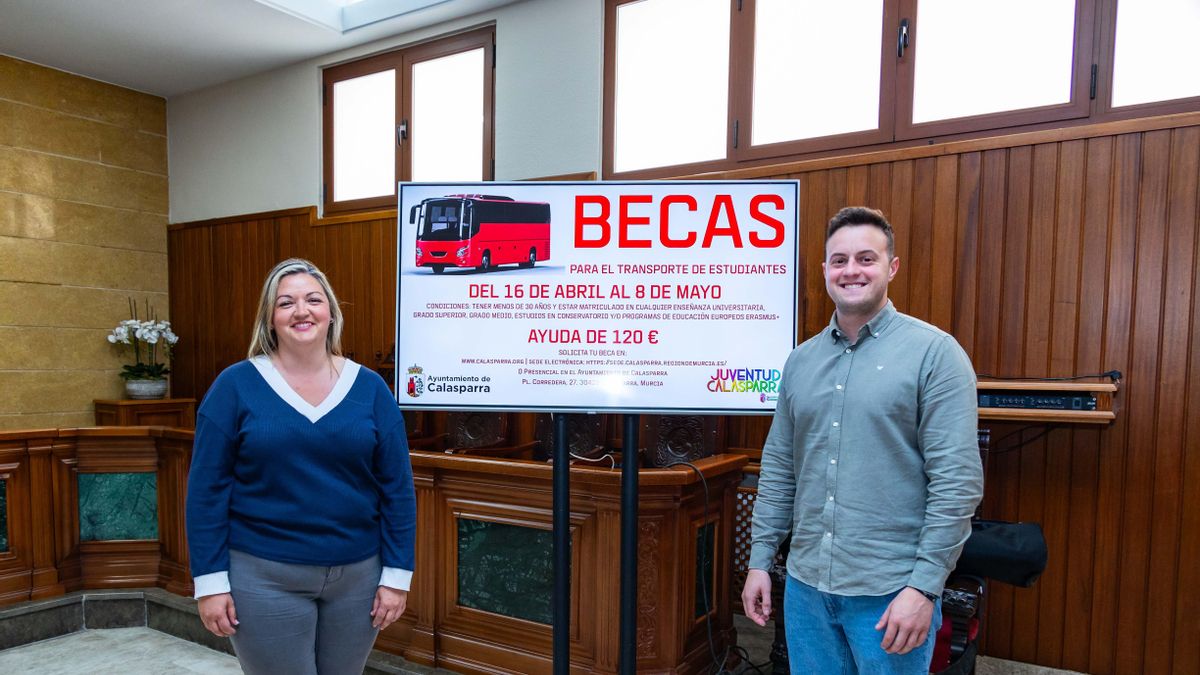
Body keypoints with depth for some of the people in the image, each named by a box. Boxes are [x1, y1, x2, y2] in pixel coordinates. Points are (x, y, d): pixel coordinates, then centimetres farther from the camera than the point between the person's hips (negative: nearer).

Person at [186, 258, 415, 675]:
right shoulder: (236, 385, -4)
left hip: (357, 574, 2)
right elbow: (207, 488, -3)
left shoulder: (369, 388, -1)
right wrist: (210, 579, -6)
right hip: (264, 575, -2)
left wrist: (396, 574, -2)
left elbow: (397, 486, 0)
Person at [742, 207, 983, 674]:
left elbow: (958, 480, -12)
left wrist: (924, 586, -15)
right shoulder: (801, 359, 7)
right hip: (806, 584, 5)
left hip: (891, 593, -4)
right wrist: (760, 559, 8)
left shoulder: (934, 352, -9)